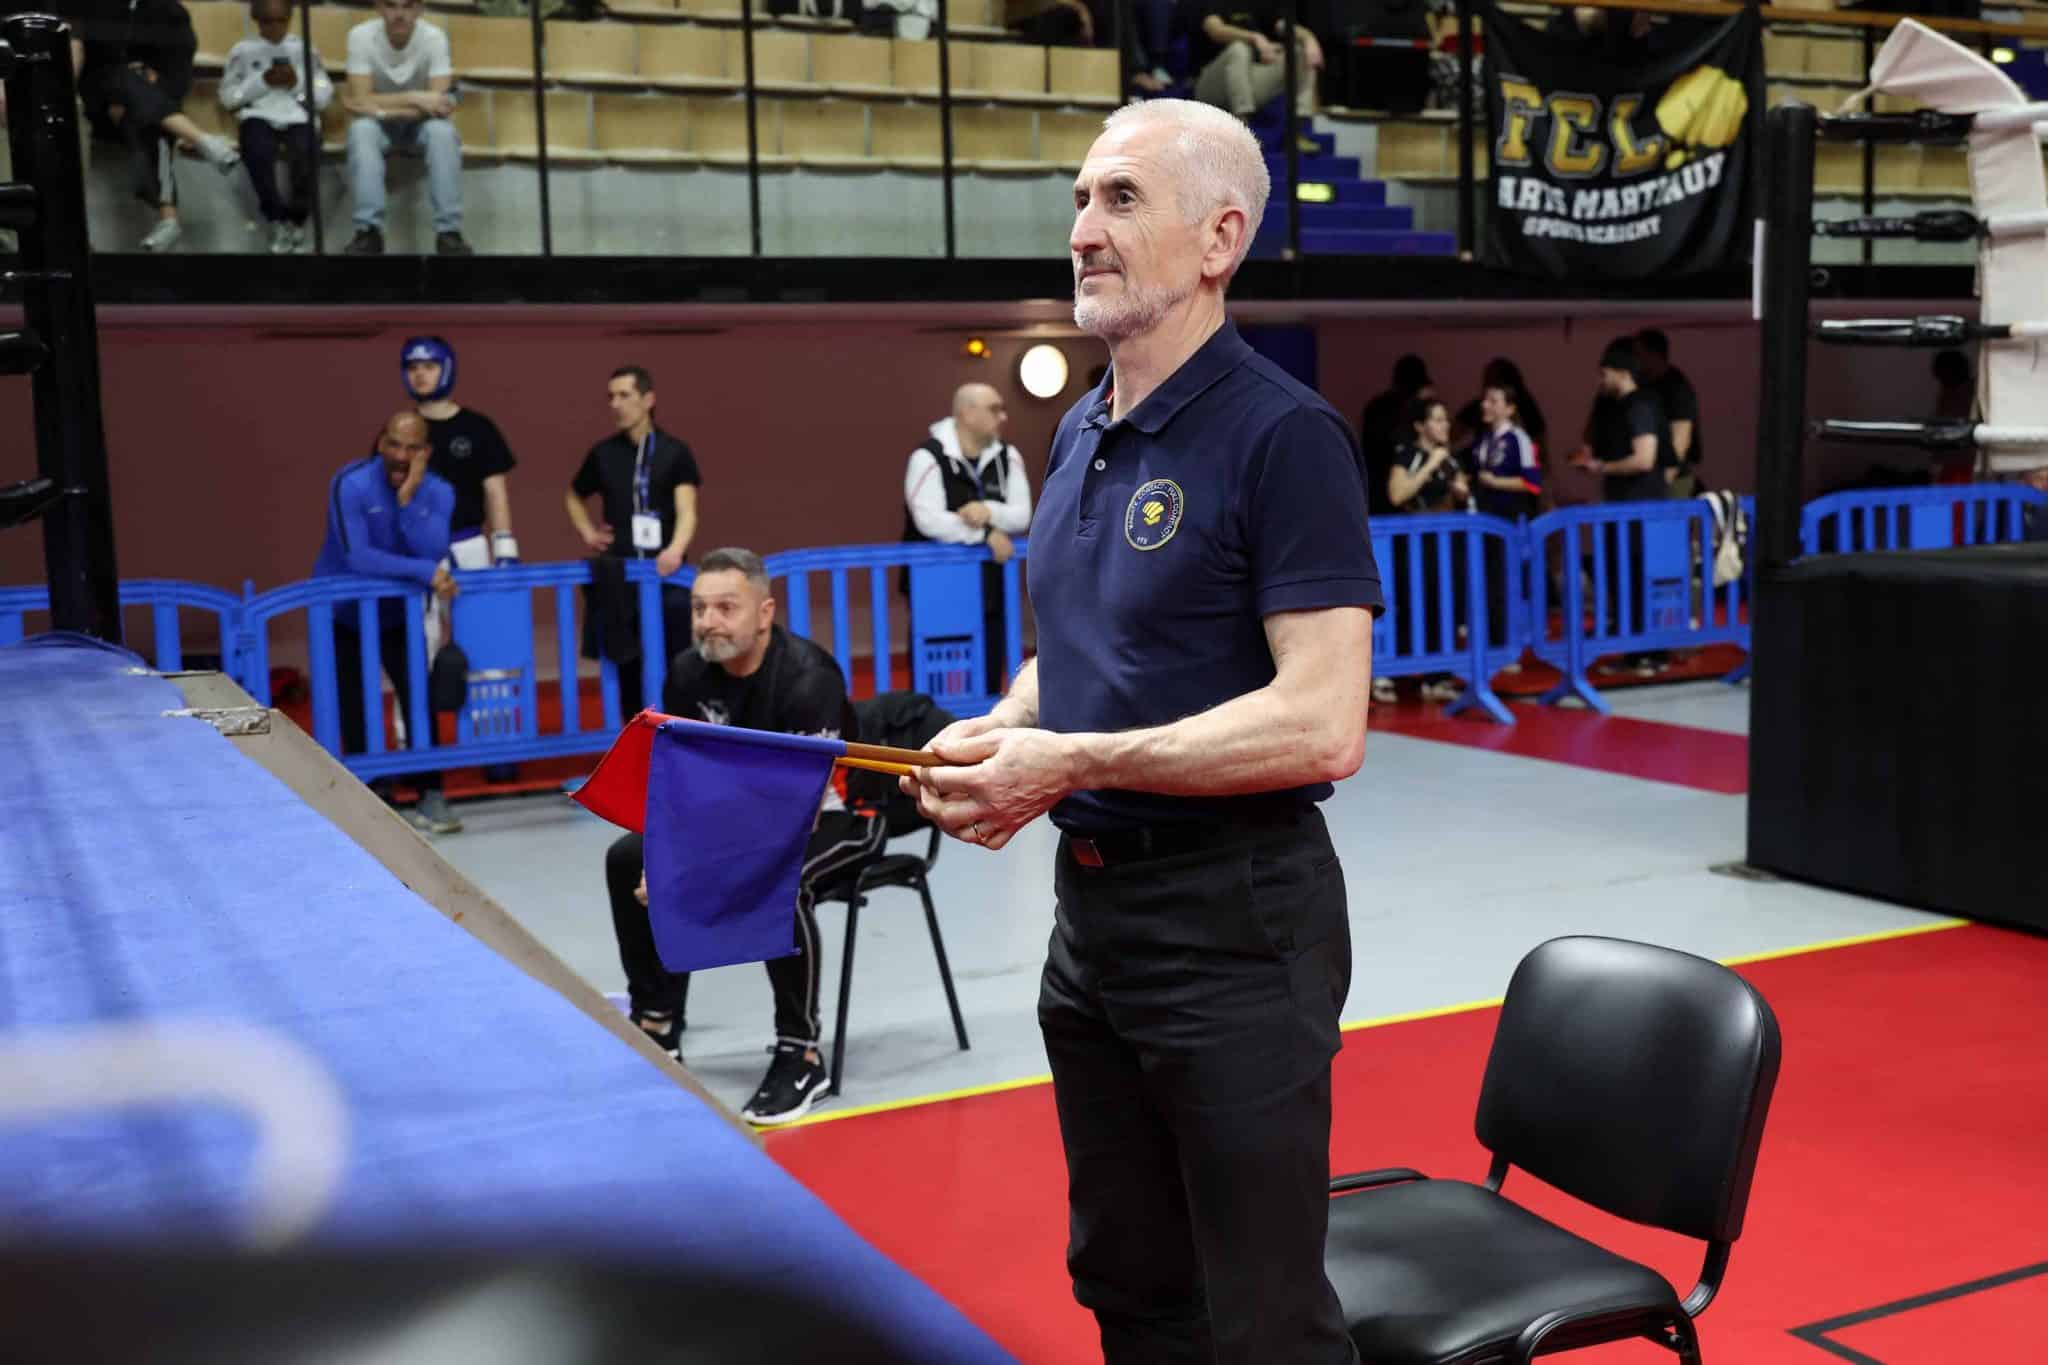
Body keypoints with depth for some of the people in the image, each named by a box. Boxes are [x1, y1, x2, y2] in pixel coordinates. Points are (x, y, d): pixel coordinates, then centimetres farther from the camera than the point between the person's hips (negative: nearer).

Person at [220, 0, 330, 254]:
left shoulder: (305, 49, 18)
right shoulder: (242, 50, 15)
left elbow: (325, 96, 13)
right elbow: (227, 97, 10)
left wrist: (298, 83, -4)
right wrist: (261, 82, -2)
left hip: (298, 116, 0)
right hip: (259, 116, 0)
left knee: (306, 153, -34)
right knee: (257, 152, -35)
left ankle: (297, 218, -12)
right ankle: (277, 219, -17)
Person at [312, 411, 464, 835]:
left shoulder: (438, 492, -13)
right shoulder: (351, 484, -24)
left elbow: (434, 554, -27)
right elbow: (357, 557, -33)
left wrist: (408, 499, -34)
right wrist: (424, 572, -35)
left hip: (399, 613, 2)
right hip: (342, 614, -2)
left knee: (419, 701, -7)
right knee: (354, 709, 0)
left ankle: (430, 798, -1)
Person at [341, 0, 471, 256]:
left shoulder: (434, 37, -21)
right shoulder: (361, 35, -20)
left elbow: (438, 104, -25)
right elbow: (361, 100, -25)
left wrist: (381, 108, -27)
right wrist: (414, 98, -32)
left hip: (421, 121, 0)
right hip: (379, 122, 0)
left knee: (442, 130, -33)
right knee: (361, 128, -33)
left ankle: (449, 233, -32)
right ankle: (368, 231, -33)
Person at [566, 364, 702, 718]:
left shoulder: (675, 453, 0)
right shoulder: (603, 453, 9)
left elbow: (687, 511, -11)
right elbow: (572, 496, 26)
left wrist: (676, 549, -30)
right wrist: (587, 533, 9)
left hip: (664, 573, -3)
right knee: (626, 665, 4)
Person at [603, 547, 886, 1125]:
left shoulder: (806, 678, -29)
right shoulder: (688, 674, -8)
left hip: (838, 813, -7)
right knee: (629, 860, -2)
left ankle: (802, 1056, -21)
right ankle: (655, 1031, 10)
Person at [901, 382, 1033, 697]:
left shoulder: (1007, 457, 6)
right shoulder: (929, 457, -11)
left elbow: (1022, 516, -1)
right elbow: (930, 521, -22)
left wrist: (990, 512, -21)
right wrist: (987, 533, -20)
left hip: (990, 588, 5)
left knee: (989, 684, 11)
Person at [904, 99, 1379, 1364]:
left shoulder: (1282, 434, -15)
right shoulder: (1080, 432, 10)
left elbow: (1322, 724, -22)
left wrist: (1077, 761, -22)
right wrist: (999, 732, 0)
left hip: (1233, 916, -8)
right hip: (1090, 899, 8)